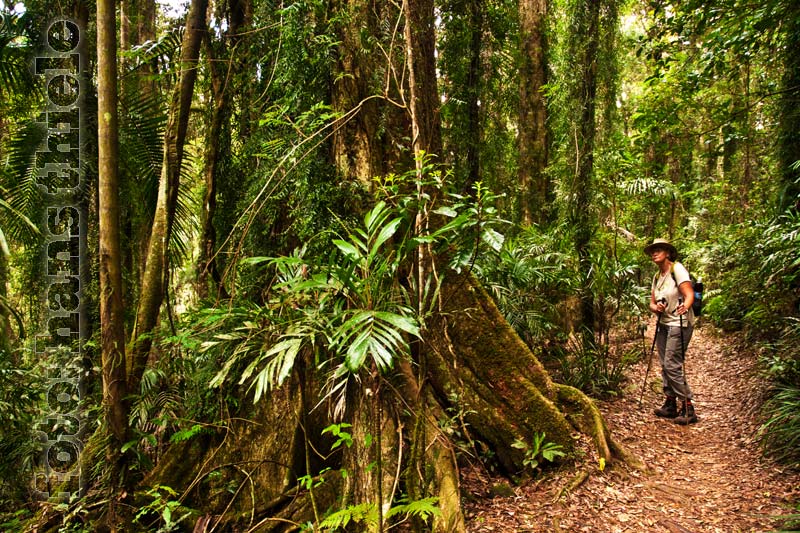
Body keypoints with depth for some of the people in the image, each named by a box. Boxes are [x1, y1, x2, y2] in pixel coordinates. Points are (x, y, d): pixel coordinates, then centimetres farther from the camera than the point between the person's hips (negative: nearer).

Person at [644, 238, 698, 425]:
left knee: (672, 365, -12)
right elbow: (652, 303, 11)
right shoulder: (657, 276, 12)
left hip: (679, 324, -8)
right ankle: (670, 405, 18)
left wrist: (685, 306, -41)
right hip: (663, 324, 8)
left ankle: (688, 408, -5)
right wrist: (656, 308, -12)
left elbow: (689, 294, -20)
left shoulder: (677, 269, -10)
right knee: (665, 366, 8)